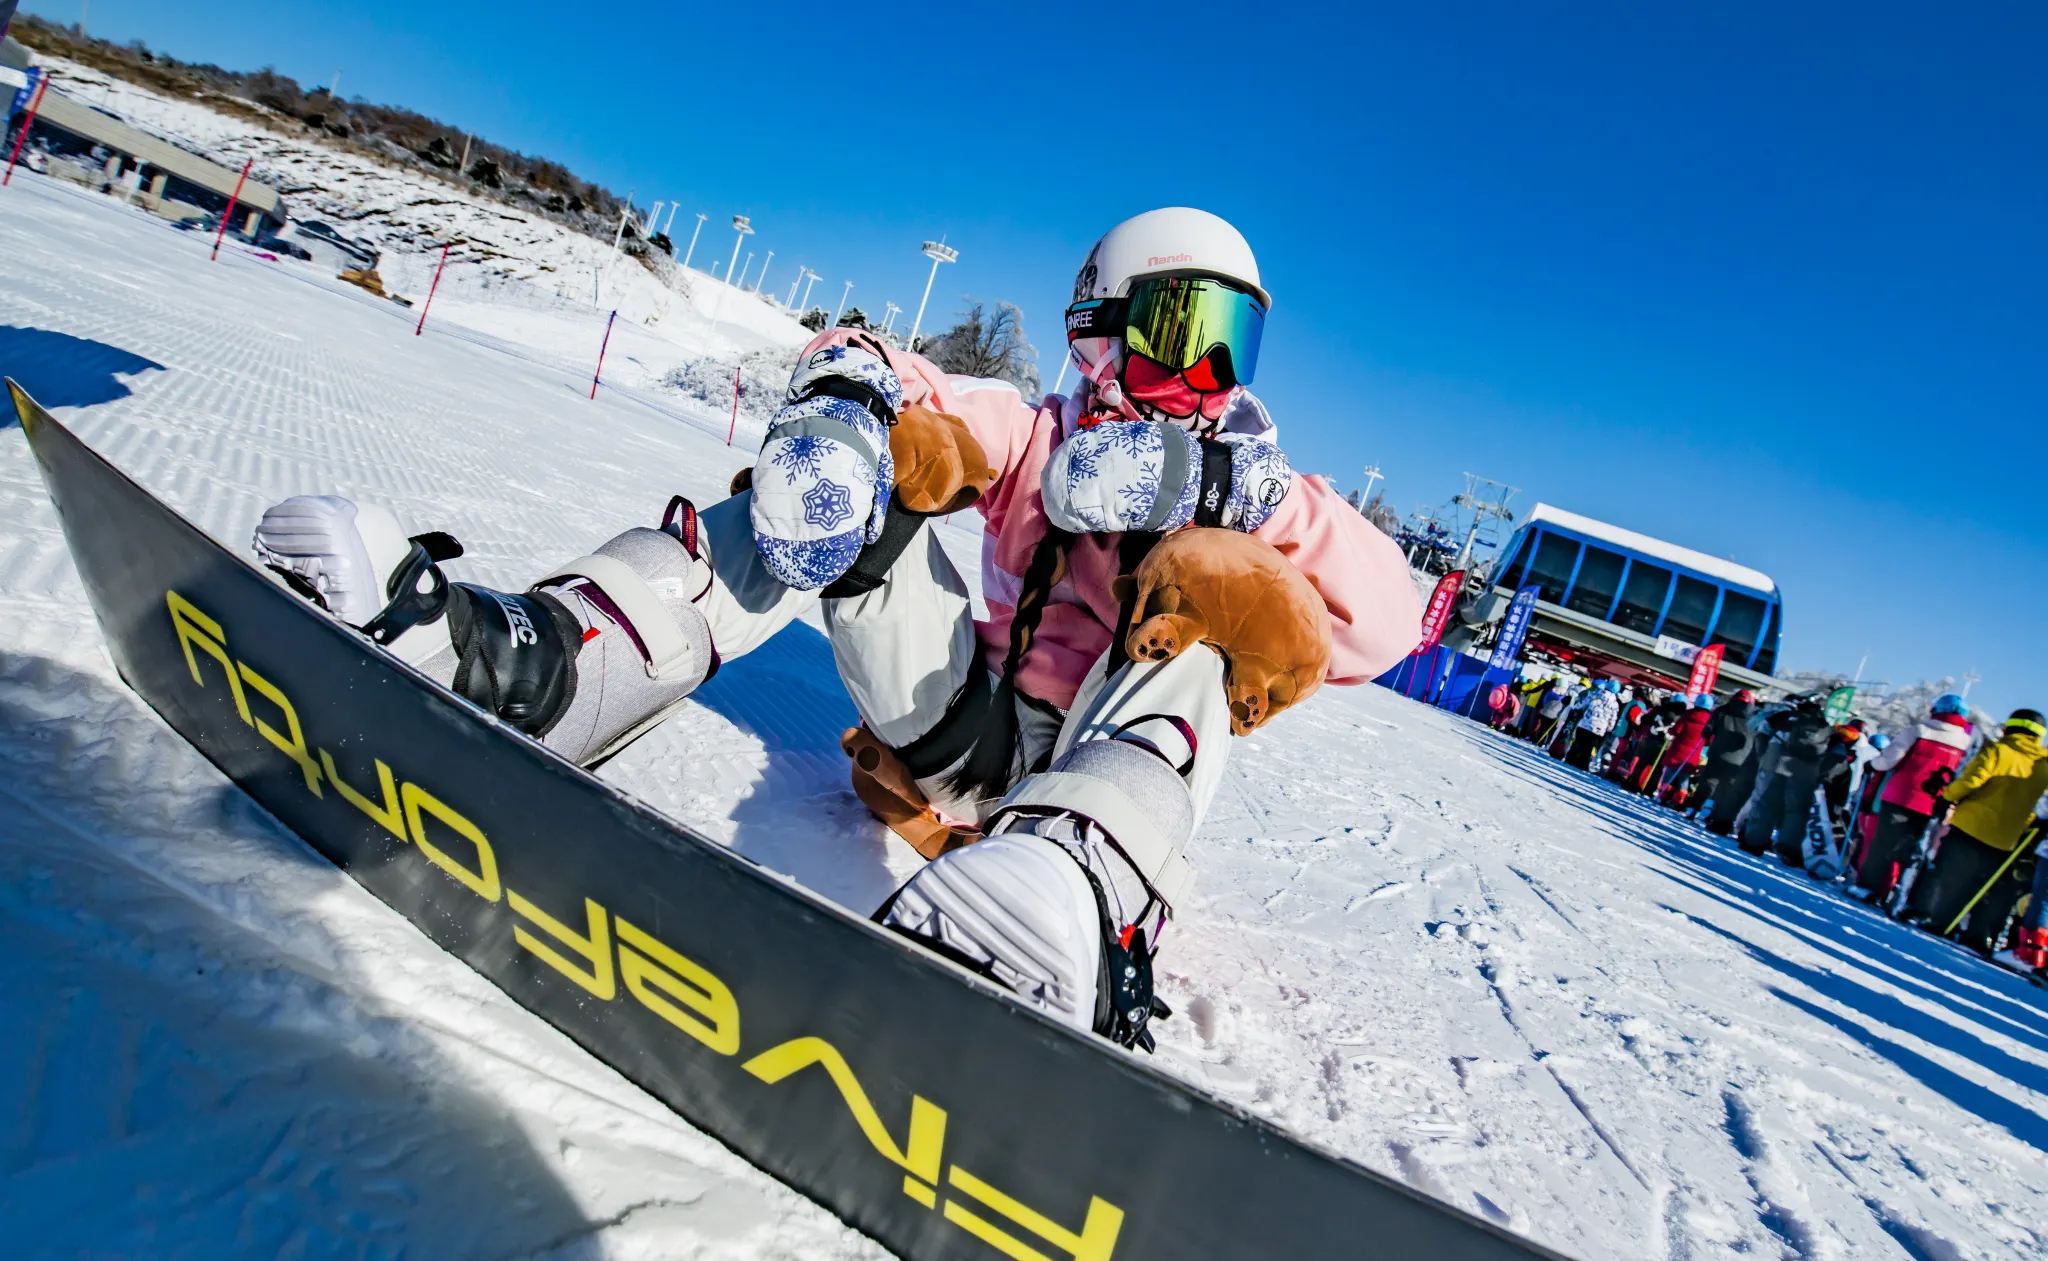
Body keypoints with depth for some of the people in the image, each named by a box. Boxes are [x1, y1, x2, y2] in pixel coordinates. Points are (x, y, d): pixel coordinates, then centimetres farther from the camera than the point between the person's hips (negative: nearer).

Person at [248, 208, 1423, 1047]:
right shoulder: (1044, 439, 15)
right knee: (865, 464, -11)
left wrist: (1241, 491, -20)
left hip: (1124, 769, -1)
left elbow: (1388, 619, -7)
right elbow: (860, 366, 3)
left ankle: (1072, 895, -57)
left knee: (1207, 586, -26)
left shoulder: (1258, 494, 12)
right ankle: (511, 657, -32)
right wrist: (849, 392, -21)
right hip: (968, 741, 2)